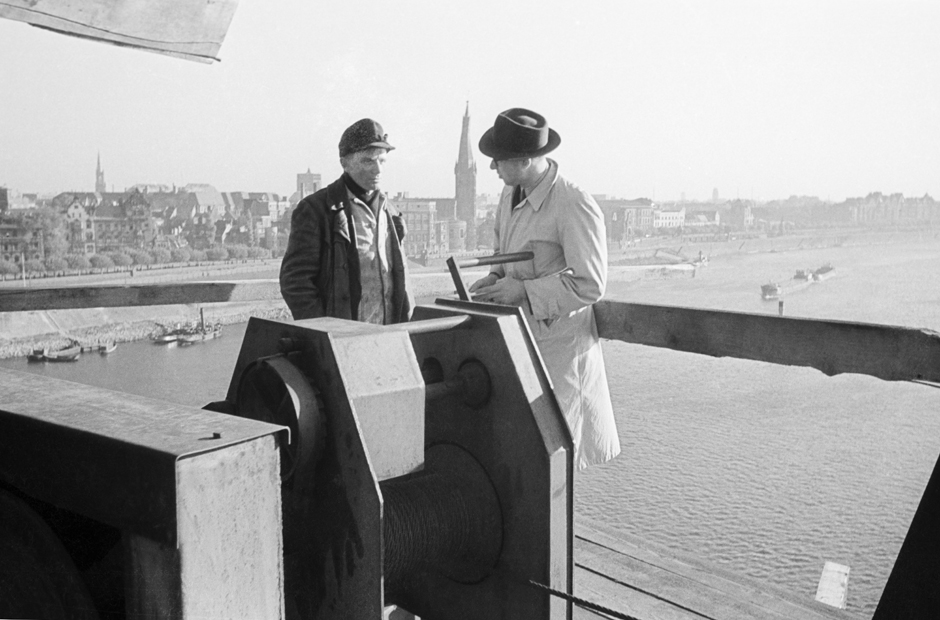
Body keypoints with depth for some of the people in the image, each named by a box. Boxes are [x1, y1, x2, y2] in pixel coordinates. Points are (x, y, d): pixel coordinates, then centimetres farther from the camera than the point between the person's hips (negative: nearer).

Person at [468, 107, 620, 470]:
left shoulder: (575, 207, -21)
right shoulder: (511, 194, 5)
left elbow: (590, 285, -19)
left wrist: (523, 290, -20)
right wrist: (497, 278, 0)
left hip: (557, 344, -7)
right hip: (518, 335, 8)